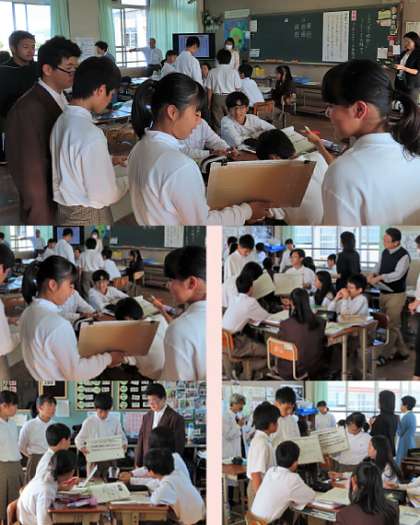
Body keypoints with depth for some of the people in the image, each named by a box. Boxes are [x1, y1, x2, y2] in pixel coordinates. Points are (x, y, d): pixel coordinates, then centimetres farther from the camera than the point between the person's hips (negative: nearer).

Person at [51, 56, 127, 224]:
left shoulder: (62, 120, -1)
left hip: (66, 210, 8)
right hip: (89, 217, -8)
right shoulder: (91, 135, -27)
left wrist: (109, 160, 13)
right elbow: (104, 195, -23)